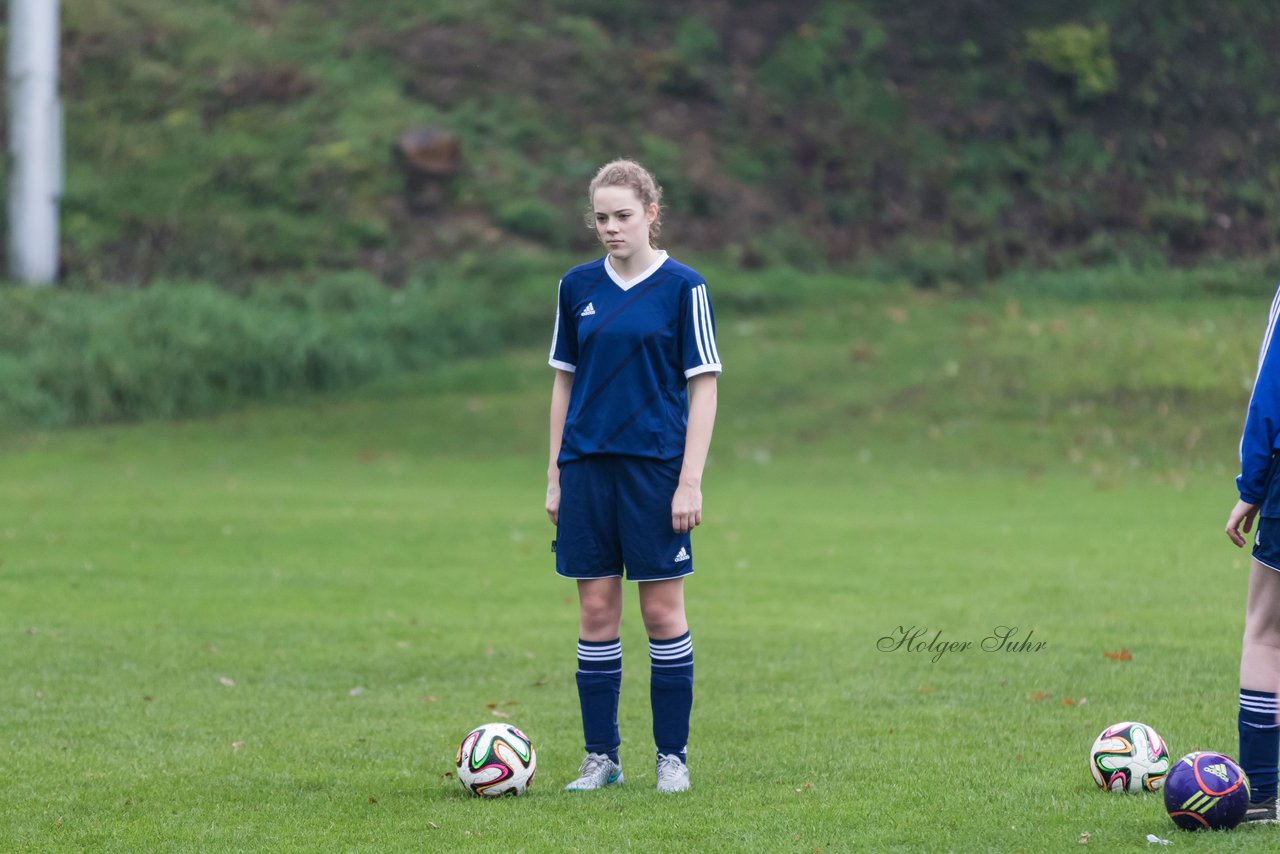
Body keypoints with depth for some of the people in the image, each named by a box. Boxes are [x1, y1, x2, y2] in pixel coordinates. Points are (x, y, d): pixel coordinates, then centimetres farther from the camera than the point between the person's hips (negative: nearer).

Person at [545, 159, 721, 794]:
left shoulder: (682, 288, -3)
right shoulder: (578, 287, 8)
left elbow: (703, 385, -4)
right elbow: (564, 381, 14)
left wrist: (690, 480, -10)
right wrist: (555, 474, 10)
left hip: (655, 467, -3)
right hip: (586, 466, 4)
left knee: (662, 610, 0)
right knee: (596, 611, 4)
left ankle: (673, 757, 8)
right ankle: (601, 758, 11)